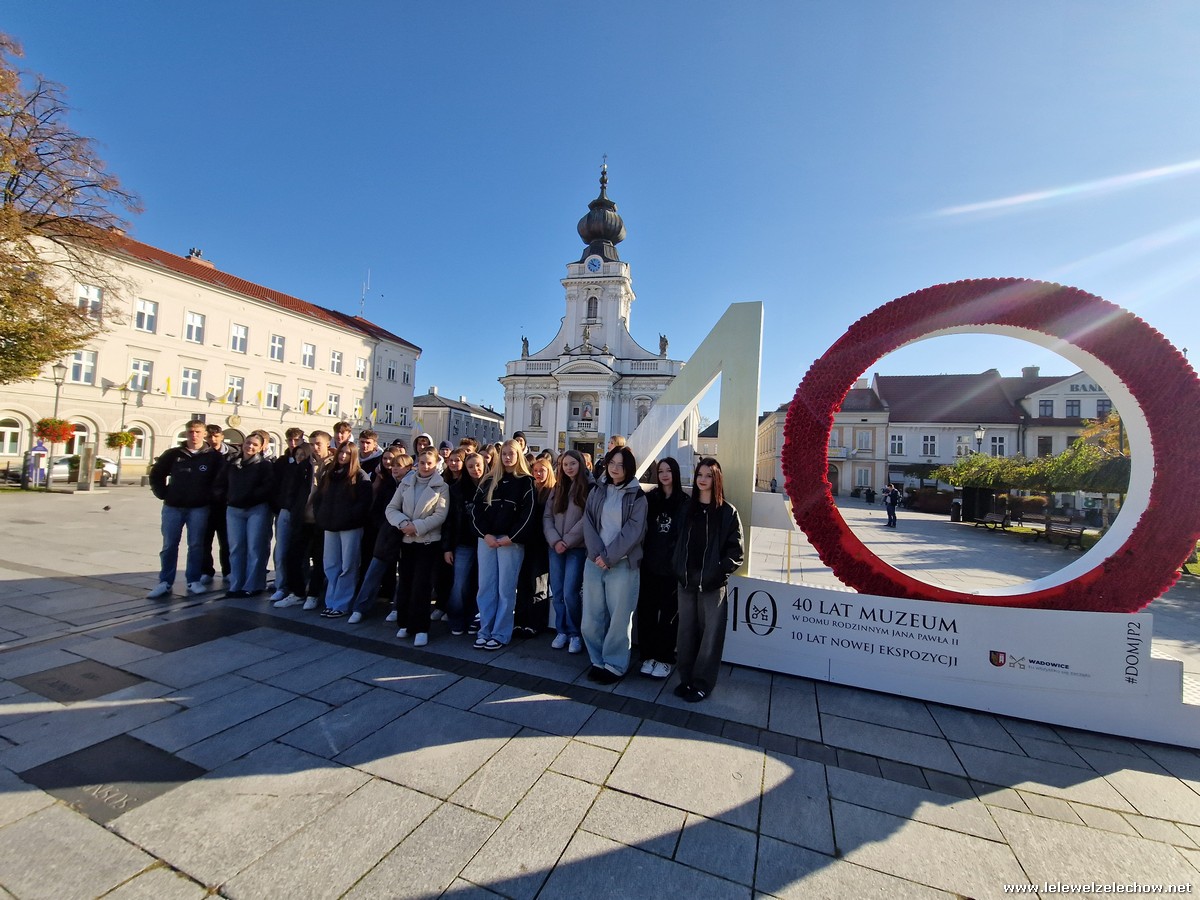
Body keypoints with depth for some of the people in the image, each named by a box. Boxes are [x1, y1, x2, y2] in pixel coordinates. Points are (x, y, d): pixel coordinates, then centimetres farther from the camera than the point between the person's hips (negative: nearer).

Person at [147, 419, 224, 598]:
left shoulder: (214, 457, -1)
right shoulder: (174, 454, 5)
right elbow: (156, 474, 14)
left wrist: (209, 496, -5)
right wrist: (163, 494, 4)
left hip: (199, 508, -2)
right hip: (173, 507, 2)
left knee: (196, 545, 4)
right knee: (169, 546, 6)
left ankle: (194, 581, 12)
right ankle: (165, 583, 13)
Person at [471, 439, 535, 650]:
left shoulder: (526, 481, 1)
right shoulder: (489, 480, 12)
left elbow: (528, 513, -7)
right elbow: (476, 509, 7)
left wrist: (510, 537, -13)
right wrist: (485, 534, -6)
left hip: (511, 541, -4)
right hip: (486, 539, 4)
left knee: (505, 589, 1)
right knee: (485, 587, 7)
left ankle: (501, 634, 11)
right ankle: (485, 631, 18)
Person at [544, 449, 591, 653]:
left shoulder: (590, 488, -4)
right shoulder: (557, 488, 13)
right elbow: (547, 517, 7)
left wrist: (567, 541, -12)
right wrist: (555, 541, -7)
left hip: (578, 547, -5)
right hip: (555, 547, 5)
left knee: (570, 592, -8)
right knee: (557, 593, 7)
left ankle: (575, 633, 11)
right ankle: (561, 631, 22)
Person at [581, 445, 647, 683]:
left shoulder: (637, 496, -1)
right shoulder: (597, 491, 9)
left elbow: (633, 531, -9)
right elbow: (588, 523, 3)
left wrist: (609, 556, -13)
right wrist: (597, 554, -10)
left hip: (623, 564, -3)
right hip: (594, 562, 4)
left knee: (618, 618, 2)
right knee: (592, 617, 7)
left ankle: (615, 665, 20)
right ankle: (598, 661, 25)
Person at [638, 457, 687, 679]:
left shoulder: (685, 502, -1)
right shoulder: (650, 498, 7)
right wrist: (643, 555, 0)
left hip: (672, 567, -2)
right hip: (649, 564, 2)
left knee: (668, 614, 7)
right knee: (646, 611, 6)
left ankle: (665, 658, 21)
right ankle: (648, 655, 21)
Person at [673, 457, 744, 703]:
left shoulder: (727, 512, -4)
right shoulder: (687, 509, 8)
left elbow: (735, 548, -5)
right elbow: (678, 542, 12)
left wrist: (721, 571, -11)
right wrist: (679, 570, 4)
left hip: (713, 583, -3)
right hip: (686, 580, 4)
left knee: (710, 633, 5)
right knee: (686, 631, 11)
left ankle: (703, 683, 19)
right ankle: (686, 678, 26)